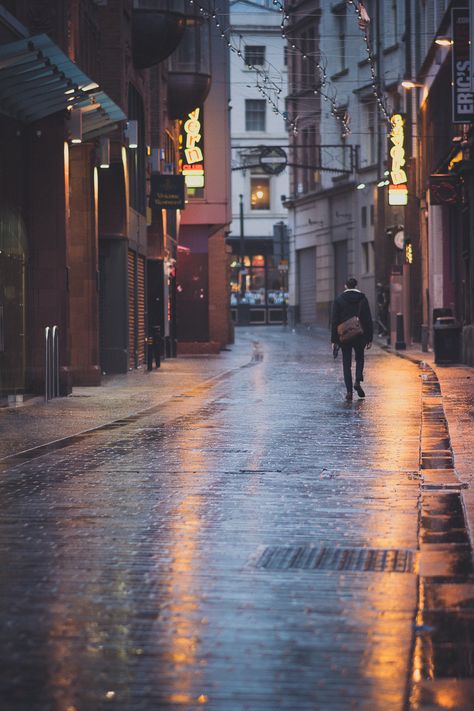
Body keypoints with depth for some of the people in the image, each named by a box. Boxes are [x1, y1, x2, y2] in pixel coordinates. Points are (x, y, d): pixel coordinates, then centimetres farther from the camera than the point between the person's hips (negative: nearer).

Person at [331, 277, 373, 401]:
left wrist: (334, 340, -1)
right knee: (359, 358, 20)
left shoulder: (339, 300, -2)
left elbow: (335, 321, -4)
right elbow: (368, 320, 0)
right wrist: (369, 338, 4)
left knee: (347, 363, 5)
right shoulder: (362, 299, 0)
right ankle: (358, 381, -4)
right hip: (360, 335, 1)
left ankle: (349, 391, -1)